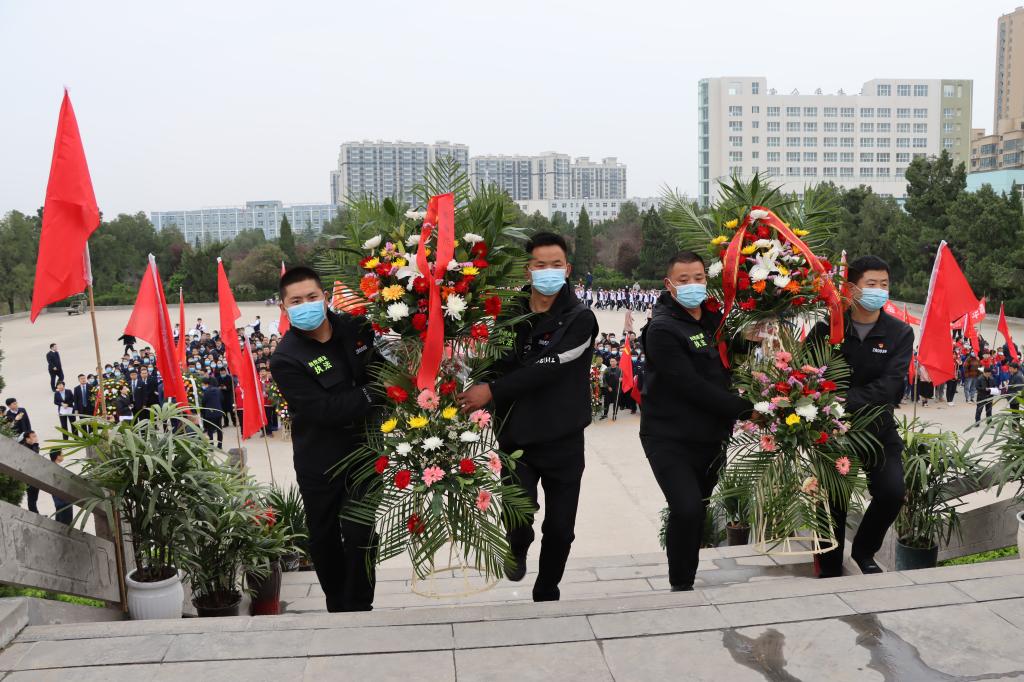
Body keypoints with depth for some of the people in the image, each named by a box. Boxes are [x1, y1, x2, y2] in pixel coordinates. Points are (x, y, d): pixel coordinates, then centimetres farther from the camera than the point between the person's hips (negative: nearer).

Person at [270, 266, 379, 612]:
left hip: (363, 451, 1)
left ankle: (358, 608, 19)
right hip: (320, 463, -1)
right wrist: (374, 393, -23)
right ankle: (337, 606, 36)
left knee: (360, 536, 0)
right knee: (324, 539, 15)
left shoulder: (356, 327, -3)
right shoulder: (285, 359, -15)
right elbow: (326, 409, -24)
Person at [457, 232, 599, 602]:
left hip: (563, 441, -1)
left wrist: (493, 391, -23)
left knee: (560, 529, 9)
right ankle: (517, 549, 23)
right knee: (519, 517, -13)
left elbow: (547, 368, -21)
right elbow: (498, 365, 9)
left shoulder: (580, 318, -10)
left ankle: (546, 594, 33)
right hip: (517, 439, 1)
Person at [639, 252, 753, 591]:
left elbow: (728, 370, 20)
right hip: (670, 439, -6)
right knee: (687, 509, -19)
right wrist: (746, 409, -18)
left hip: (711, 438, 6)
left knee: (699, 512, 12)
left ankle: (689, 581, 27)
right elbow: (692, 387, -21)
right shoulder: (662, 329, -14)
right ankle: (681, 585, -1)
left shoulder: (715, 318, 8)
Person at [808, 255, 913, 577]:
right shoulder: (827, 327, -5)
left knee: (892, 492, -12)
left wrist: (845, 401, -26)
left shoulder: (899, 333, -3)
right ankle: (830, 570, 24)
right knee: (834, 502, 2)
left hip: (878, 428, 1)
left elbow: (889, 387, -16)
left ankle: (863, 551, 18)